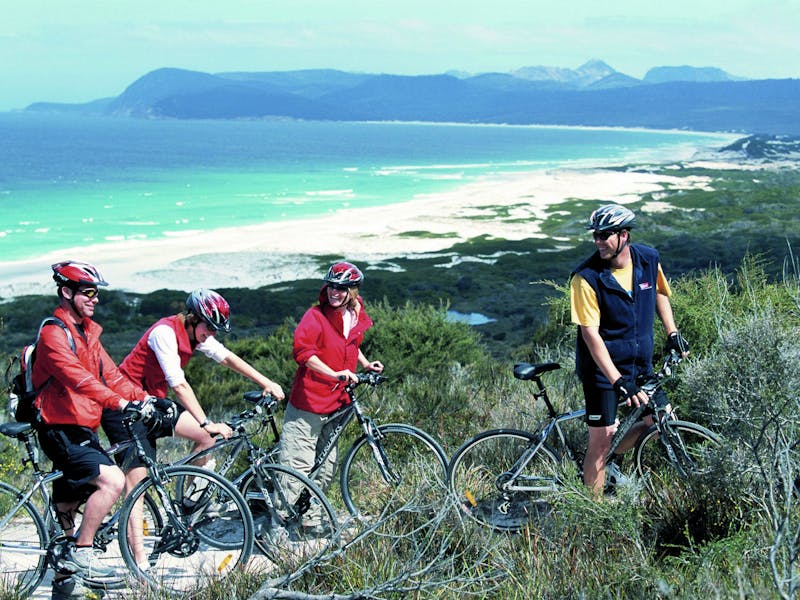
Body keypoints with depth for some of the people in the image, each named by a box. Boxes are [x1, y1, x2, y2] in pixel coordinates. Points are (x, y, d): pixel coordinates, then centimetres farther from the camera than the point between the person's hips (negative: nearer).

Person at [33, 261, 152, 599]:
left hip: (84, 433, 10)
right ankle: (81, 555, -14)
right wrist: (120, 403, -38)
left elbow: (110, 375, 11)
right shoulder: (54, 334, -15)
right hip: (62, 432, -10)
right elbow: (78, 379, -29)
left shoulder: (87, 334, 16)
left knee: (69, 507, 17)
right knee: (112, 481, -23)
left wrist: (145, 398, -3)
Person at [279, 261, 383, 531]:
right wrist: (334, 374, -30)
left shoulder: (357, 318, 9)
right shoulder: (316, 316, -13)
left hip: (334, 404, 7)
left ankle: (310, 518, 27)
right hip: (307, 404, -7)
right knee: (298, 465, -8)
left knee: (326, 468, 14)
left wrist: (365, 364, 14)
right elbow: (302, 351, -27)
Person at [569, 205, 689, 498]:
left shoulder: (648, 259, -6)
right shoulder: (586, 277, -21)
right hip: (603, 367, -5)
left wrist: (672, 333, 8)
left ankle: (609, 460, 29)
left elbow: (659, 293, 17)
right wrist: (619, 382, -29)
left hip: (640, 362, 6)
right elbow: (590, 333, -23)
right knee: (602, 439, -5)